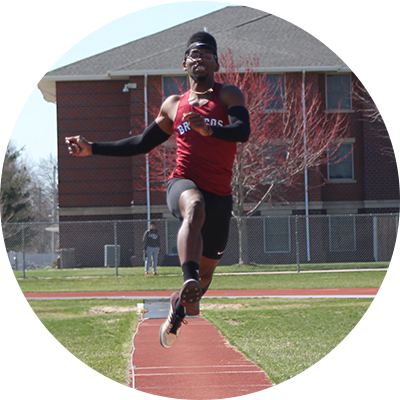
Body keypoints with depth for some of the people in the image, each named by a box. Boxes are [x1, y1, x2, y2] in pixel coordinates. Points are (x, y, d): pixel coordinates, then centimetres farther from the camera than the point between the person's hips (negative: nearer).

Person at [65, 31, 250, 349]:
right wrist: (92, 148, 19)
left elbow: (243, 132, -12)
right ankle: (189, 282, -59)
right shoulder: (173, 105, 17)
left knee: (206, 271, 10)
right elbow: (142, 144, 25)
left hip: (219, 195, 0)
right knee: (194, 208, -39)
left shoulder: (230, 95, 7)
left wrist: (209, 129, -32)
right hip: (183, 183, 0)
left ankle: (179, 307, 43)